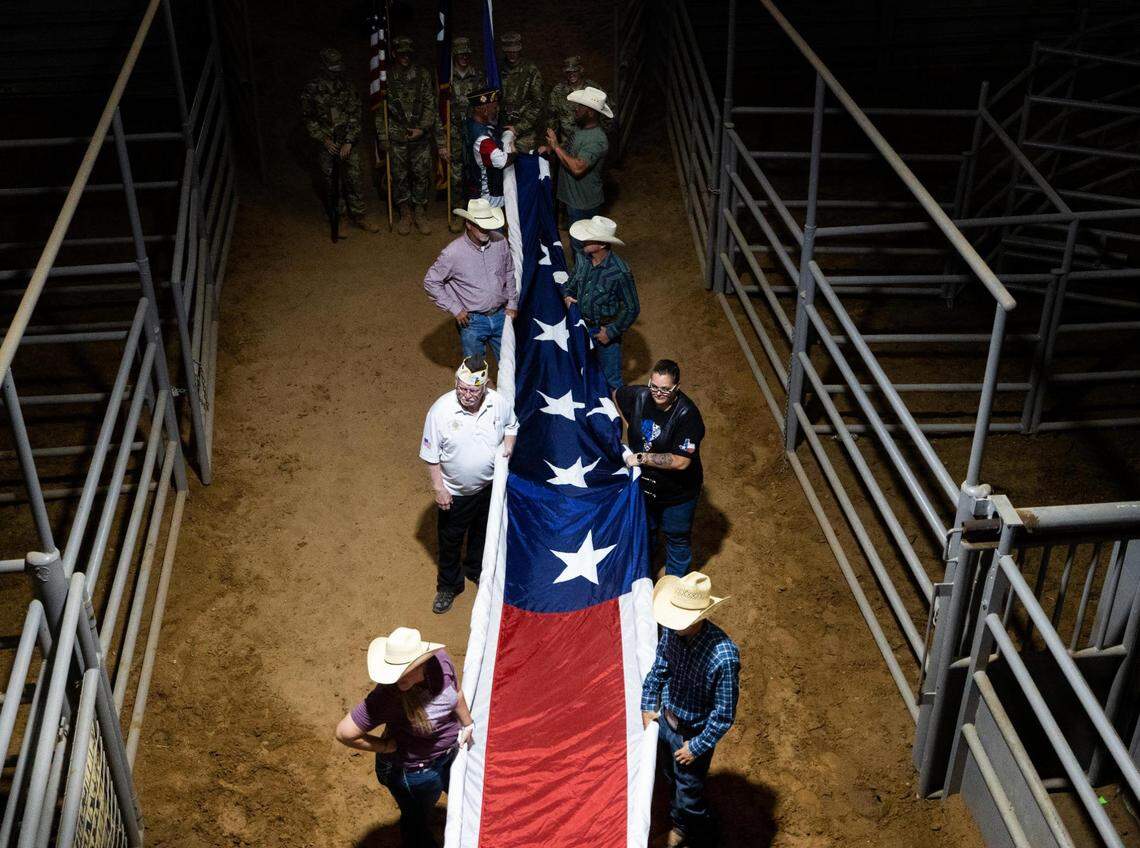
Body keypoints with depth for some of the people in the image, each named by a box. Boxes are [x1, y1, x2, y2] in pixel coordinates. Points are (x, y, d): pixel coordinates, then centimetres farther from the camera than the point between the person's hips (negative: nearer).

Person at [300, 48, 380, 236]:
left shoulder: (347, 87, 2)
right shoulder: (312, 90, -4)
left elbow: (355, 116, -1)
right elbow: (309, 119, 0)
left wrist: (349, 141, -10)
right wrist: (324, 139, -11)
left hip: (347, 143, 1)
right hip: (327, 144, -1)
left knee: (355, 179, 0)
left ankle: (360, 216, 12)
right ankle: (340, 218, 16)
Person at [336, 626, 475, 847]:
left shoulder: (440, 659, -25)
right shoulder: (386, 697, -40)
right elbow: (344, 733, -31)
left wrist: (467, 724, 11)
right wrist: (385, 746, -22)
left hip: (450, 752, 6)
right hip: (413, 770, -6)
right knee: (416, 819, 22)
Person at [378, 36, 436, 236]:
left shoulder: (423, 75, 4)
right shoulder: (386, 77, 3)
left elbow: (430, 105, 1)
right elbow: (379, 109, 5)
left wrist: (423, 128, -11)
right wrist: (382, 135, 0)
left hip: (420, 136, 0)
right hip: (396, 138, 0)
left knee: (422, 174, 2)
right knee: (399, 176, 5)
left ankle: (420, 214, 15)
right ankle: (405, 215, 18)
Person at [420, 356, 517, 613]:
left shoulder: (499, 402, -20)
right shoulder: (441, 411, -28)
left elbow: (511, 424, 5)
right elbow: (430, 455, -17)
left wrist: (509, 442, -14)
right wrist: (438, 488, -15)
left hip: (489, 485, 3)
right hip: (455, 491, -3)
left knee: (483, 532, 27)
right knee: (450, 540, 17)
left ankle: (476, 570, 56)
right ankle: (448, 586, 42)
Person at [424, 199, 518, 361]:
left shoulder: (500, 242, -8)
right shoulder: (452, 253, -20)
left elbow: (510, 273, 9)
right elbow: (430, 282, -9)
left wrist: (512, 304, 5)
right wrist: (455, 309, -10)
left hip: (501, 315, 3)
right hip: (472, 321, -3)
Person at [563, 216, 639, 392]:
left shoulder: (620, 272, -28)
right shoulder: (583, 259, -10)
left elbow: (632, 308, -19)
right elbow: (571, 283, 11)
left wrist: (611, 332, -17)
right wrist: (567, 296, -10)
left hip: (605, 329, -6)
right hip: (582, 324, 6)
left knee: (610, 378, 10)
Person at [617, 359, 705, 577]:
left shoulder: (687, 415, -31)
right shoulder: (639, 396, -16)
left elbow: (681, 461, -34)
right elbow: (617, 395, 8)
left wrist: (641, 458, -30)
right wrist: (631, 425, 0)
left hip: (677, 492, -4)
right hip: (644, 484, 5)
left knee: (677, 538, 19)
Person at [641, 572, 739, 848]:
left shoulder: (724, 656, -37)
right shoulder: (671, 631, -19)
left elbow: (724, 714, -25)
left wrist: (697, 747, -16)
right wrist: (648, 706, 9)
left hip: (693, 733, -6)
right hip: (666, 721, 6)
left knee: (688, 793, 15)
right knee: (672, 780, 29)